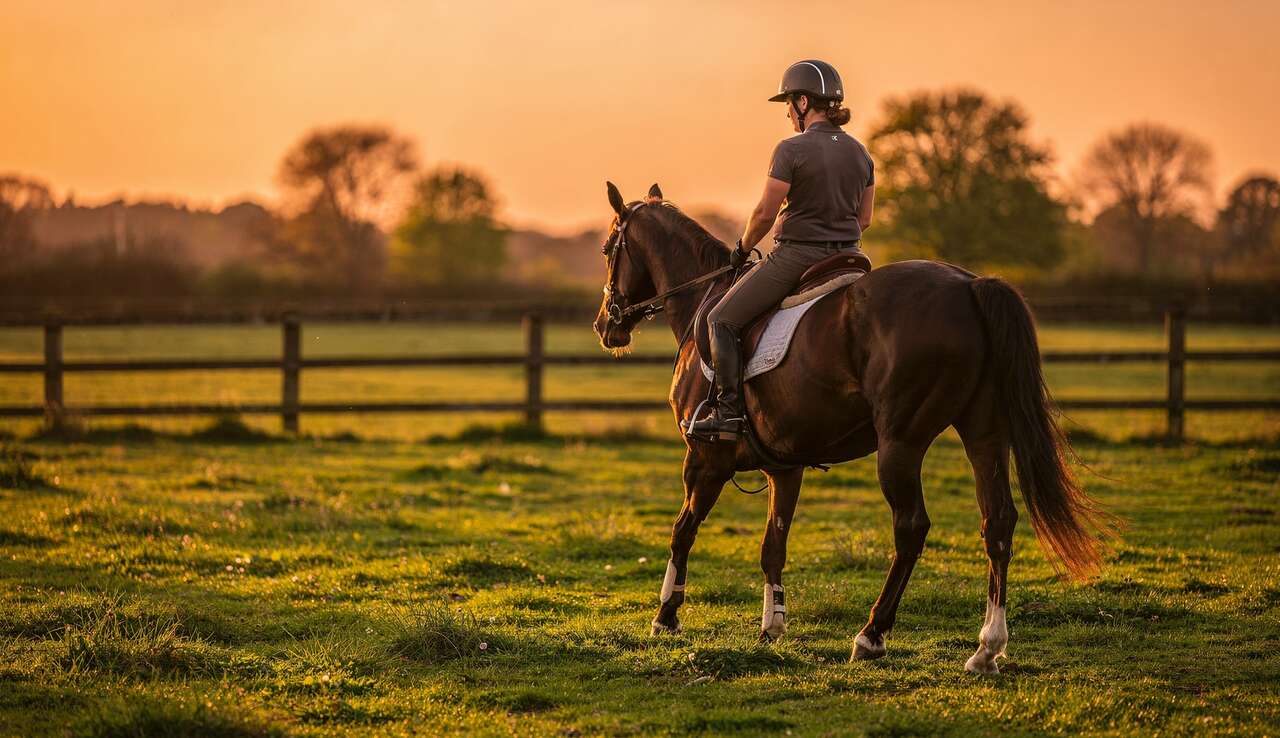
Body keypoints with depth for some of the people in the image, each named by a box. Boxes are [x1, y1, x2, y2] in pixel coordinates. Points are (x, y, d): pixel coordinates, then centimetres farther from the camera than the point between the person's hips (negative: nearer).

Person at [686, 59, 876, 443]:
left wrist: (743, 248, 4)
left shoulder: (791, 150, -15)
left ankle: (729, 411, -4)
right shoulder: (860, 153, 7)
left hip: (794, 257, -7)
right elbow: (864, 219, 12)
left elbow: (765, 213, -13)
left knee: (722, 320, 5)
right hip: (845, 260, 7)